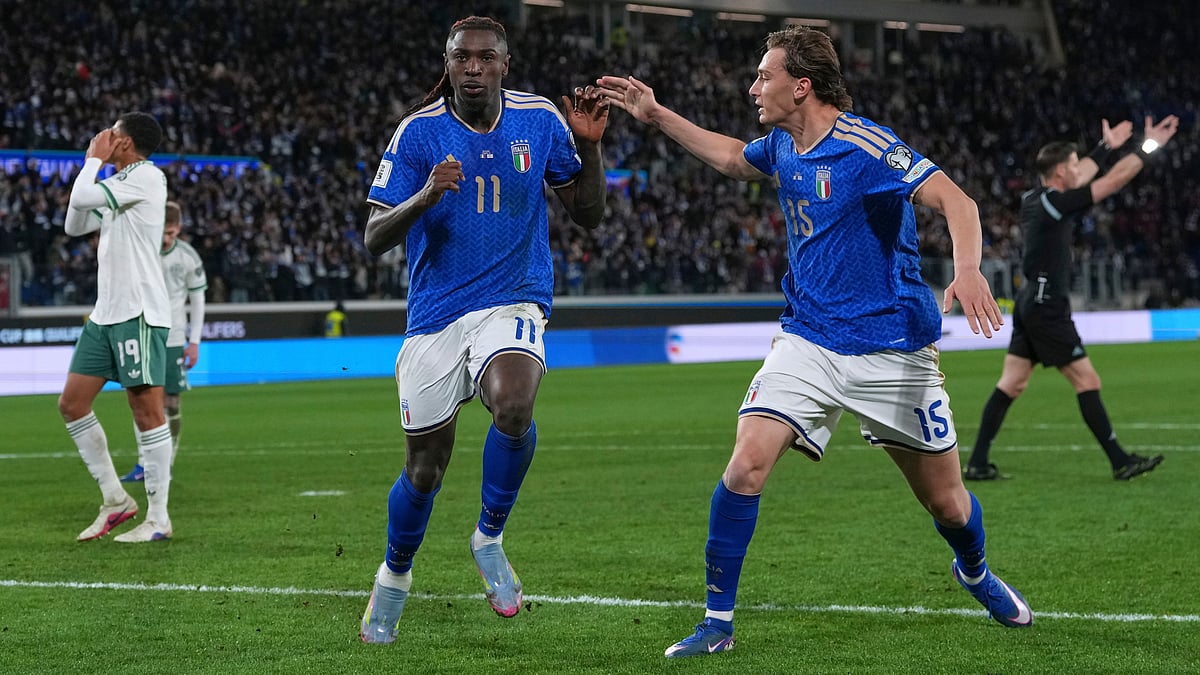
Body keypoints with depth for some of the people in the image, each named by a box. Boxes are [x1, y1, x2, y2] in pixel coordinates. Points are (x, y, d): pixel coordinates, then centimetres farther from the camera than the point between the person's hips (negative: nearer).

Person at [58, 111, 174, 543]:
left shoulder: (146, 175, -9)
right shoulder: (119, 184, 19)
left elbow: (81, 199, -17)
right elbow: (74, 225, 23)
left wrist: (93, 160, 0)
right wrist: (93, 163, 16)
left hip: (139, 314, -10)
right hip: (106, 314, 10)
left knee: (147, 412, -7)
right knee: (72, 404, 7)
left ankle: (158, 519, -4)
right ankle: (115, 499, 14)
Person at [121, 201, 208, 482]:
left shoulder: (188, 256, -3)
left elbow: (197, 299, 5)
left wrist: (194, 341, 0)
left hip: (173, 338, 0)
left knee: (170, 401, -2)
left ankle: (165, 466, 6)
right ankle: (144, 464, 7)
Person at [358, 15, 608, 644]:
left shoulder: (539, 120, 0)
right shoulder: (418, 132, -6)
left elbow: (587, 214, 7)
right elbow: (374, 238, -8)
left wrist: (589, 146, -9)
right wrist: (423, 198, -27)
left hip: (512, 305, 0)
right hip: (435, 315, 0)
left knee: (513, 408, -32)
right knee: (424, 470, 6)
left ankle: (489, 537, -6)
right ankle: (394, 578, 36)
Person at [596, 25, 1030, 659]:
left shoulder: (864, 146, -18)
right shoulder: (781, 146, 4)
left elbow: (954, 201, -26)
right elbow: (733, 157, 28)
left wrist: (968, 270, -44)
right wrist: (655, 115, 25)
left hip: (892, 353, -4)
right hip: (807, 340, 5)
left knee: (946, 500, 8)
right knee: (745, 465, -17)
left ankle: (975, 572, 43)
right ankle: (717, 621, -6)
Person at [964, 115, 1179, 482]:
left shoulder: (1033, 199, 8)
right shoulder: (1054, 204, -16)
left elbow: (1078, 178, 27)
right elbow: (1113, 180, -16)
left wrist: (1106, 146, 36)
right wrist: (1149, 147, -8)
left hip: (1030, 304, 9)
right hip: (1048, 309, -9)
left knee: (1011, 384, 9)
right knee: (1088, 382, -4)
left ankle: (977, 463, 7)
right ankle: (1120, 462, -1)